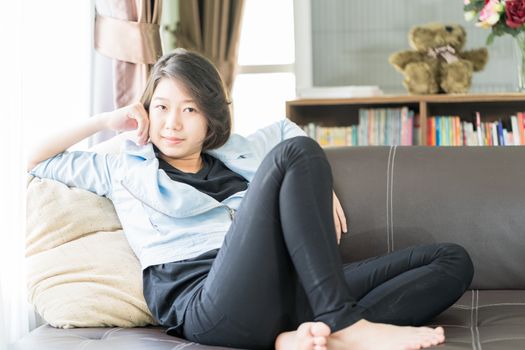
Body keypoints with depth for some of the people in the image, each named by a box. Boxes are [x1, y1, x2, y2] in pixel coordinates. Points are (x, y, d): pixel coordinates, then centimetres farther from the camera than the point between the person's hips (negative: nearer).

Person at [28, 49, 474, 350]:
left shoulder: (235, 153, 32)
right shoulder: (124, 168, 23)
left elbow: (288, 128, 46)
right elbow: (32, 161, 22)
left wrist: (320, 189, 28)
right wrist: (105, 121, 17)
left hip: (284, 292, 6)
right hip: (209, 304, -5)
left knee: (453, 260, -6)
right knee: (295, 153, -21)